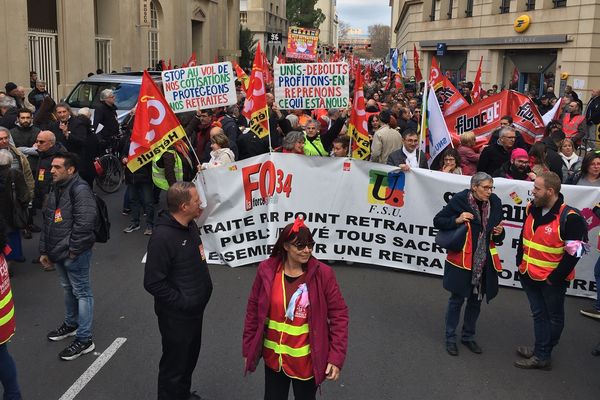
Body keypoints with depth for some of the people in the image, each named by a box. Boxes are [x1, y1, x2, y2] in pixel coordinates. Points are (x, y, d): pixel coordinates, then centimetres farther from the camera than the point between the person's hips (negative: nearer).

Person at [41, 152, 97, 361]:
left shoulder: (80, 190, -20)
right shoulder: (56, 190, 11)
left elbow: (84, 222, -27)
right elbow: (47, 222, 18)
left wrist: (73, 249, -20)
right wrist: (45, 250, 17)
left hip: (75, 255, -9)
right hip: (58, 253, 9)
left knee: (81, 292, 0)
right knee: (68, 289, 24)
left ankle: (84, 339, 7)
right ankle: (71, 324, 43)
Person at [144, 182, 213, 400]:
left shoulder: (190, 225, 0)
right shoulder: (162, 237, -27)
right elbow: (153, 283, -25)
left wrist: (204, 288, 8)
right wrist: (182, 302, -20)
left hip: (195, 309, 9)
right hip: (176, 315, -9)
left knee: (190, 357, 26)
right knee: (174, 364, 11)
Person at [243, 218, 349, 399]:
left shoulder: (323, 274, -16)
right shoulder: (267, 270, -10)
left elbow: (339, 315, -11)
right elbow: (253, 310, 0)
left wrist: (336, 357, -15)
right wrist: (248, 349, 4)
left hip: (307, 360, -2)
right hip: (273, 357, 2)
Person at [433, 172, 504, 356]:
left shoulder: (494, 203, 0)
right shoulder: (459, 200, -13)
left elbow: (497, 238, 12)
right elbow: (438, 221, -5)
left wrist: (499, 233, -11)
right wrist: (457, 220, -20)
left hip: (484, 262, 4)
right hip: (461, 260, -4)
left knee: (476, 300, 15)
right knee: (457, 298, 6)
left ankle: (468, 336, 33)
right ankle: (450, 338, 23)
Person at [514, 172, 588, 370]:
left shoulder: (569, 218, -21)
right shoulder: (532, 209, 1)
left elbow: (575, 252, -19)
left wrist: (555, 278, -16)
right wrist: (520, 262, 11)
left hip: (552, 279, -7)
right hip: (529, 275, 7)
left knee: (554, 317, 13)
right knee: (539, 314, 18)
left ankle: (542, 355, 24)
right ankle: (541, 352, 31)